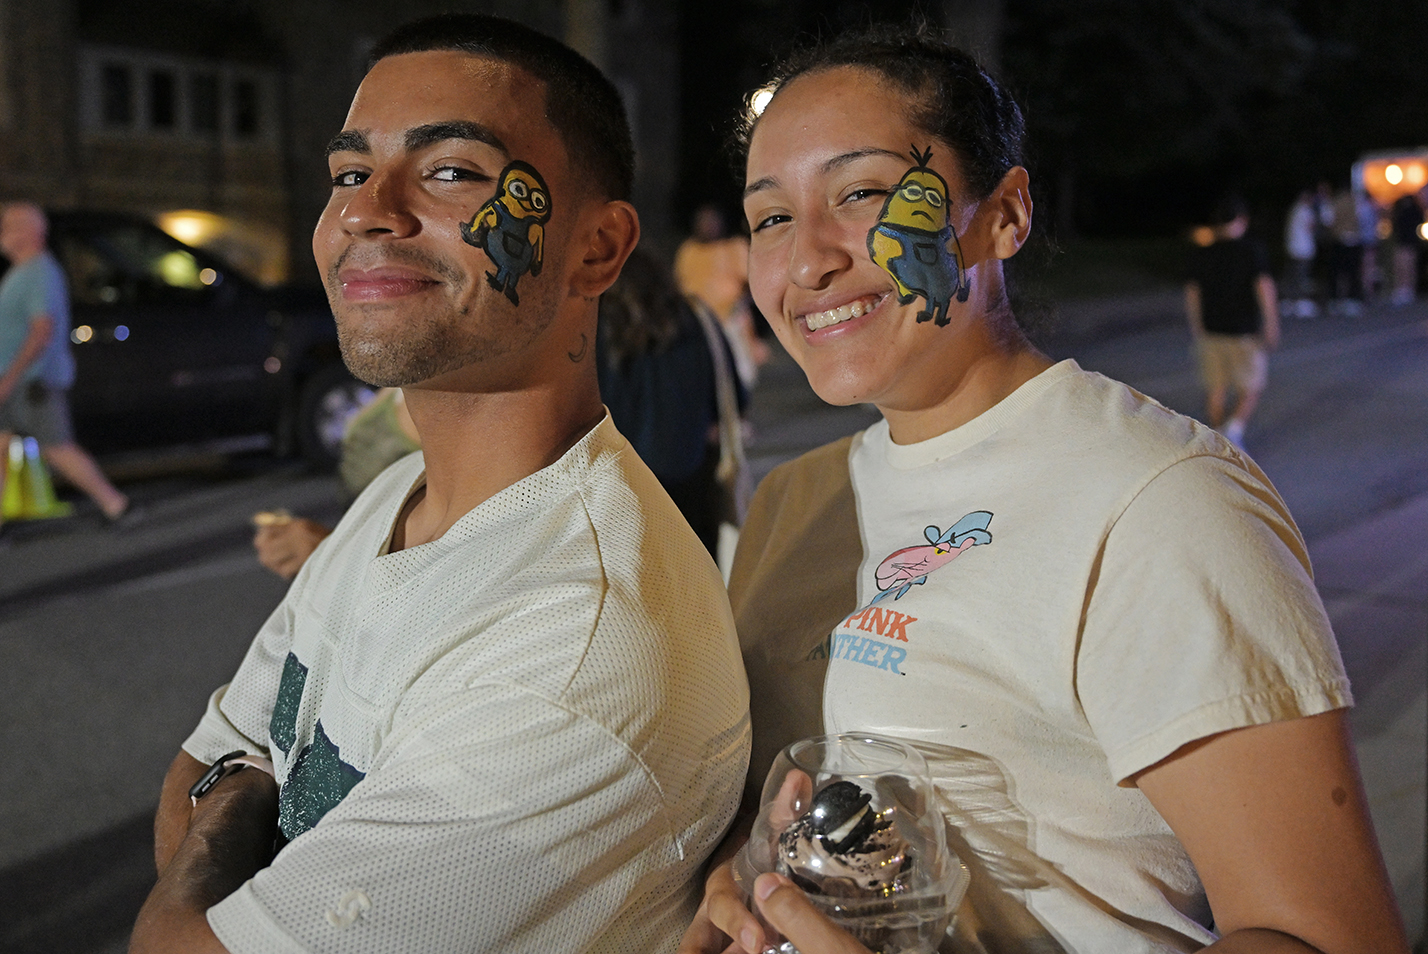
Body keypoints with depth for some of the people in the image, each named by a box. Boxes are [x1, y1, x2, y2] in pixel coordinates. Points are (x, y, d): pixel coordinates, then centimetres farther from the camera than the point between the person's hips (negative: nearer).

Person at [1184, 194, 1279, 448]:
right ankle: (1236, 427, -13)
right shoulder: (1252, 250, -8)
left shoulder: (1201, 254, 3)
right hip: (1244, 331, -4)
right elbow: (1264, 285, -16)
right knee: (1251, 388, 7)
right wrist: (1271, 324, -14)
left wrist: (1196, 327, 20)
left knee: (1216, 390, 12)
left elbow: (1192, 291, 9)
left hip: (1211, 331, 4)